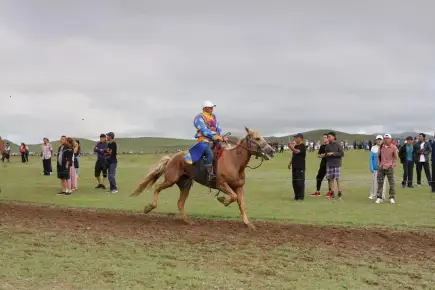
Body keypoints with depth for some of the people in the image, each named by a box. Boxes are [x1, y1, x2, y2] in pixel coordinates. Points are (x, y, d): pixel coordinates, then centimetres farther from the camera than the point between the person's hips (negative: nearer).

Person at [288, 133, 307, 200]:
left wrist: (291, 147, -18)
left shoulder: (302, 146, -10)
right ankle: (296, 195, 18)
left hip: (300, 167, -9)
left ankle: (301, 196, -3)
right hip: (295, 166, 9)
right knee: (294, 181, 10)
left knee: (300, 182, -7)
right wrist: (290, 163, 19)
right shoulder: (295, 146, 18)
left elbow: (297, 151, -27)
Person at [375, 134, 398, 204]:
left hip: (389, 167, -3)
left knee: (391, 183, -1)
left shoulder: (393, 147, -4)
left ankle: (392, 198, 7)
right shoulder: (381, 147, 5)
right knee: (380, 182, 3)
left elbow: (395, 158, 2)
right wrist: (379, 163, 5)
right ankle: (379, 197, 8)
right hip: (381, 167, 3)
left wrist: (393, 165, -8)